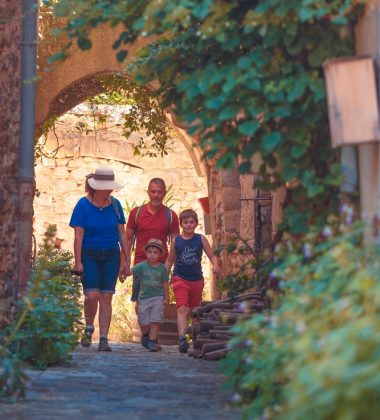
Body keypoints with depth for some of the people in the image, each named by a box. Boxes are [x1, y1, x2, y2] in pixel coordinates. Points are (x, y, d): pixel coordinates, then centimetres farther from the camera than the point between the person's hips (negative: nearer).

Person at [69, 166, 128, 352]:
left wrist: (125, 260, 7)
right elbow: (78, 235, -7)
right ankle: (89, 328, 14)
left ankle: (103, 339, 4)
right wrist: (78, 262, -13)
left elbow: (122, 233, 10)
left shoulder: (115, 204, 5)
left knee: (106, 297, 0)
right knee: (92, 295, -13)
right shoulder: (83, 204, -5)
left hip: (111, 256, 3)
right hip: (89, 255, -3)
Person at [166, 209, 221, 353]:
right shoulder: (176, 241, 1)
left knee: (195, 310, 16)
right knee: (182, 308, -18)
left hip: (197, 279, 2)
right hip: (180, 279, -2)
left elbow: (212, 256, -1)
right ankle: (182, 338, -30)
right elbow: (169, 260, 11)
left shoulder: (201, 239, 0)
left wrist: (215, 266, -22)